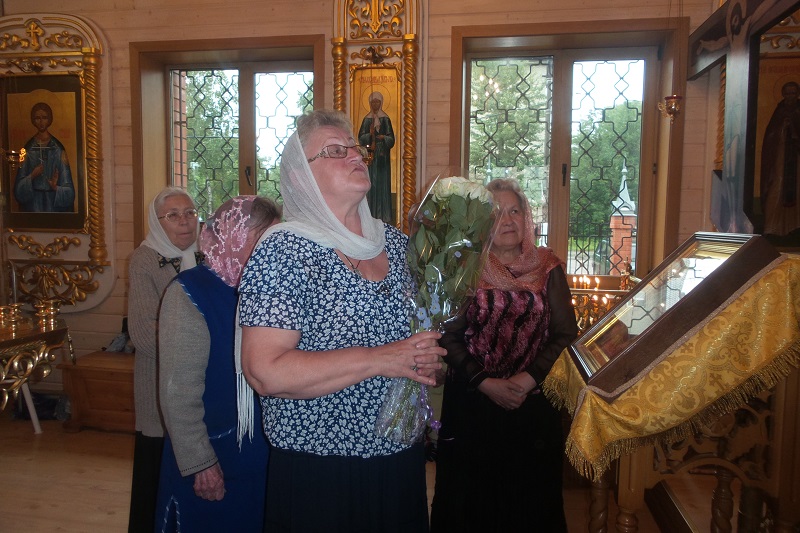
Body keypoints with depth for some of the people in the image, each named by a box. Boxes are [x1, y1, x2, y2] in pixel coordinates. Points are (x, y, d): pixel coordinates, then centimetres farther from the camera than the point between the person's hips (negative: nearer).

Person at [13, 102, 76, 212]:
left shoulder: (58, 149, 0)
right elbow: (19, 189, 2)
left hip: (55, 203, -1)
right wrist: (31, 176, -14)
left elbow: (68, 190, -2)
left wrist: (56, 187, -20)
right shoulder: (28, 149, 4)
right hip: (33, 204, 1)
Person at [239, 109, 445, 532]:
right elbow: (265, 372, -24)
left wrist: (430, 357, -4)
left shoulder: (397, 243, 5)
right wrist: (380, 360, -24)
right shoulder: (284, 252, -15)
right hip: (319, 470, -6)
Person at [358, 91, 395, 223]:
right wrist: (370, 134, -17)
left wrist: (383, 137, -18)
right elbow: (361, 138, 1)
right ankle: (371, 214, 0)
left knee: (383, 182, -2)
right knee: (371, 183, -3)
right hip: (370, 155, 0)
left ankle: (384, 214, 2)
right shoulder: (367, 119, 7)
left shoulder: (386, 119, 5)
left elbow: (391, 139, 2)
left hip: (383, 156, 0)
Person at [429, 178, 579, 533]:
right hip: (472, 402, -1)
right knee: (473, 493, 11)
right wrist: (487, 383, -14)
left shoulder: (547, 268, 2)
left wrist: (528, 378, -13)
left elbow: (566, 333, -1)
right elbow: (449, 338, -6)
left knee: (530, 495, 12)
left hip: (534, 403, 1)